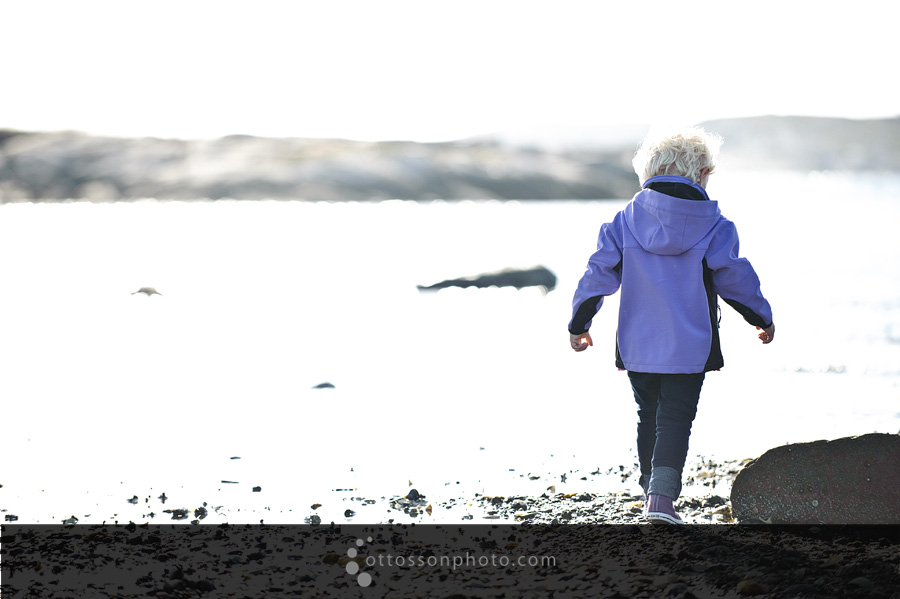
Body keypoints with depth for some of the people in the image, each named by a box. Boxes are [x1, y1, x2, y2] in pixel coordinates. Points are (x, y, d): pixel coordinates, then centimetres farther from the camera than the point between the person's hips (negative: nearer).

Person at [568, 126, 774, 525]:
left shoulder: (625, 222, 0)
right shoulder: (713, 226, -6)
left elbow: (600, 274, 2)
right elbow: (736, 279, 1)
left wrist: (579, 323, 13)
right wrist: (763, 318, 17)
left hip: (636, 346, 3)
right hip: (690, 348, -3)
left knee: (649, 416, 18)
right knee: (675, 420, -1)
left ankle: (652, 490, 25)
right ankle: (662, 495, -17)